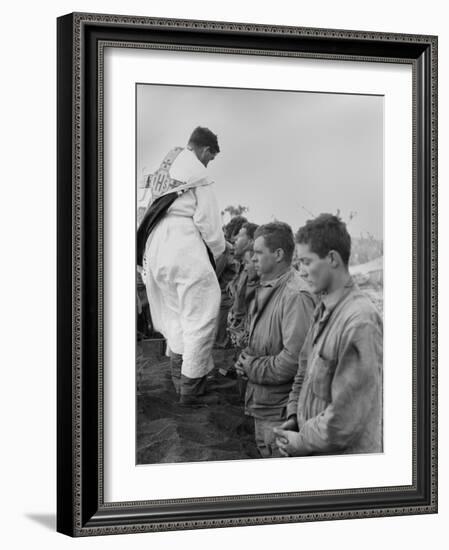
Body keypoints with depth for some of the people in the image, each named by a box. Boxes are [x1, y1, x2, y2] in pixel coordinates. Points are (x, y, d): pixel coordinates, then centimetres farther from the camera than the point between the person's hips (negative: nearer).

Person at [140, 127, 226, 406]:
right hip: (185, 246, -8)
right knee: (200, 314, -2)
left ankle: (179, 370, 32)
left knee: (175, 311, 23)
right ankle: (192, 387, -1)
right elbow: (207, 220, -8)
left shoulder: (163, 171, 18)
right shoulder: (198, 174, -5)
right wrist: (218, 250, 8)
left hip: (156, 246, 8)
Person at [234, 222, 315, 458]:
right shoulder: (265, 289, 11)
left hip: (281, 407, -9)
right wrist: (246, 358, 3)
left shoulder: (296, 296, -22)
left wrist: (254, 368, -15)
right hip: (261, 401, 10)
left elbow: (294, 358, -27)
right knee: (265, 453, 20)